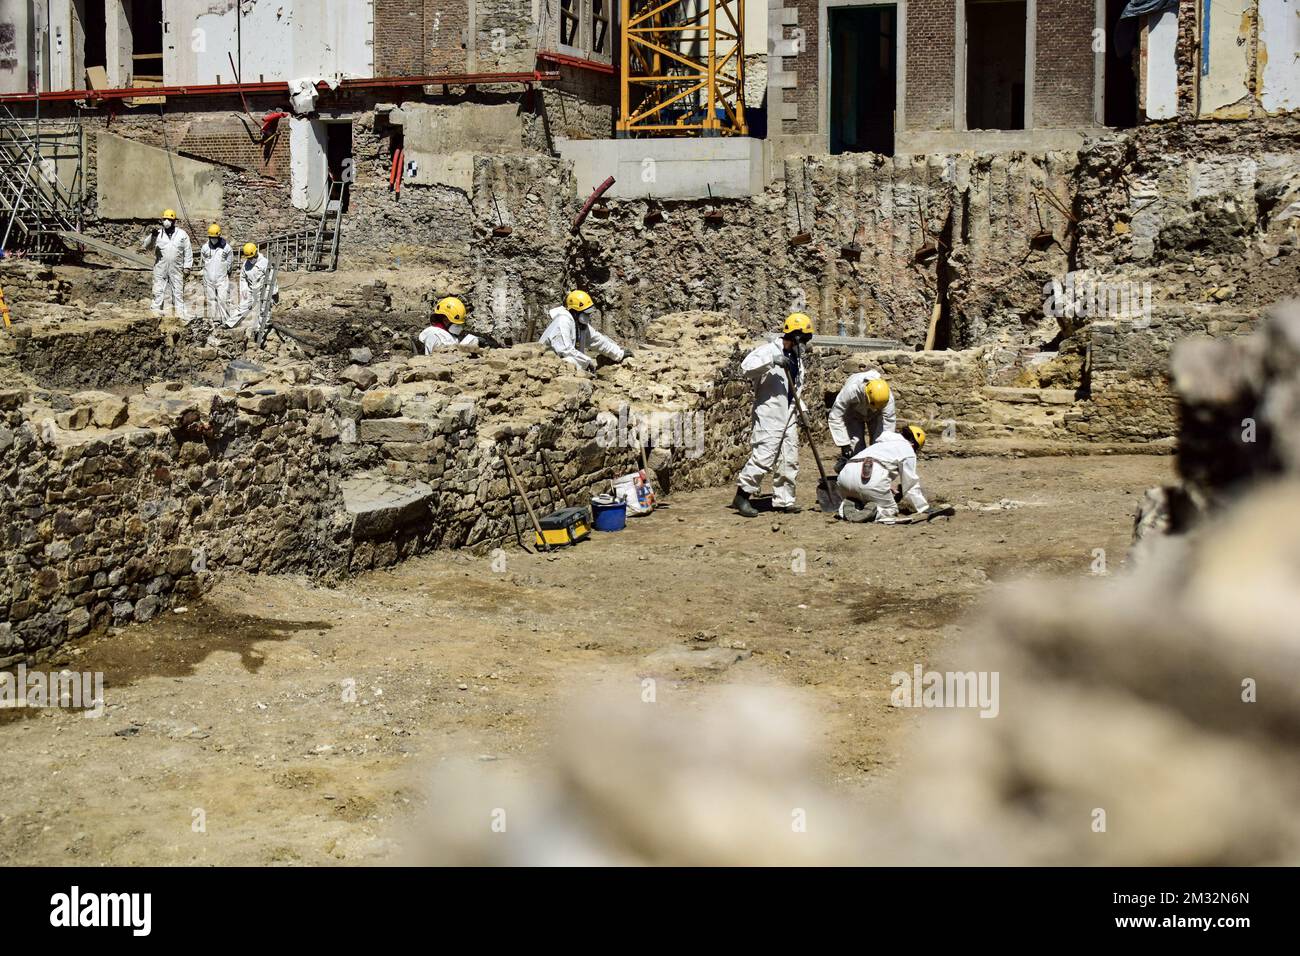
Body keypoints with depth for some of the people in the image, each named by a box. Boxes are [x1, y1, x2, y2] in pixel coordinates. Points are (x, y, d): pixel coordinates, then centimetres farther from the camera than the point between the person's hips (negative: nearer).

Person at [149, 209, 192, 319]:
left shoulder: (182, 234, 6)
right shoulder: (158, 234, 6)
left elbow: (188, 251, 8)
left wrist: (187, 266, 1)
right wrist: (152, 237, -21)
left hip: (176, 269, 0)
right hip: (160, 268, 0)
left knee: (178, 292, 3)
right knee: (158, 291, 0)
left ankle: (180, 314, 5)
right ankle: (156, 313, 2)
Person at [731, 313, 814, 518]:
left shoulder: (797, 358, 16)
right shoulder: (769, 350, -9)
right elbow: (746, 366, -24)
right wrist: (771, 360, -33)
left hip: (788, 417, 8)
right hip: (768, 416, -8)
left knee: (789, 460, 8)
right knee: (763, 457, -12)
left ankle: (783, 500, 16)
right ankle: (742, 495, -3)